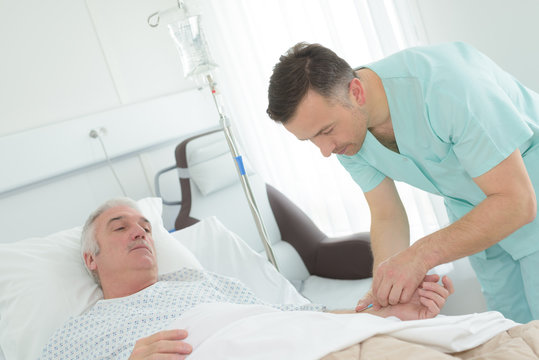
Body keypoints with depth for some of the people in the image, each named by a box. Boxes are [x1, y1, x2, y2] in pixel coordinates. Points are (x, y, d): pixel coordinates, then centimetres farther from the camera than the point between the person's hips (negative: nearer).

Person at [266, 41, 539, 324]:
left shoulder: (442, 86, -35)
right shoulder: (342, 130, -14)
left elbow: (516, 200, -32)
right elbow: (387, 218, -5)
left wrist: (419, 255, -38)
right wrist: (383, 293, -21)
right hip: (473, 212, 5)